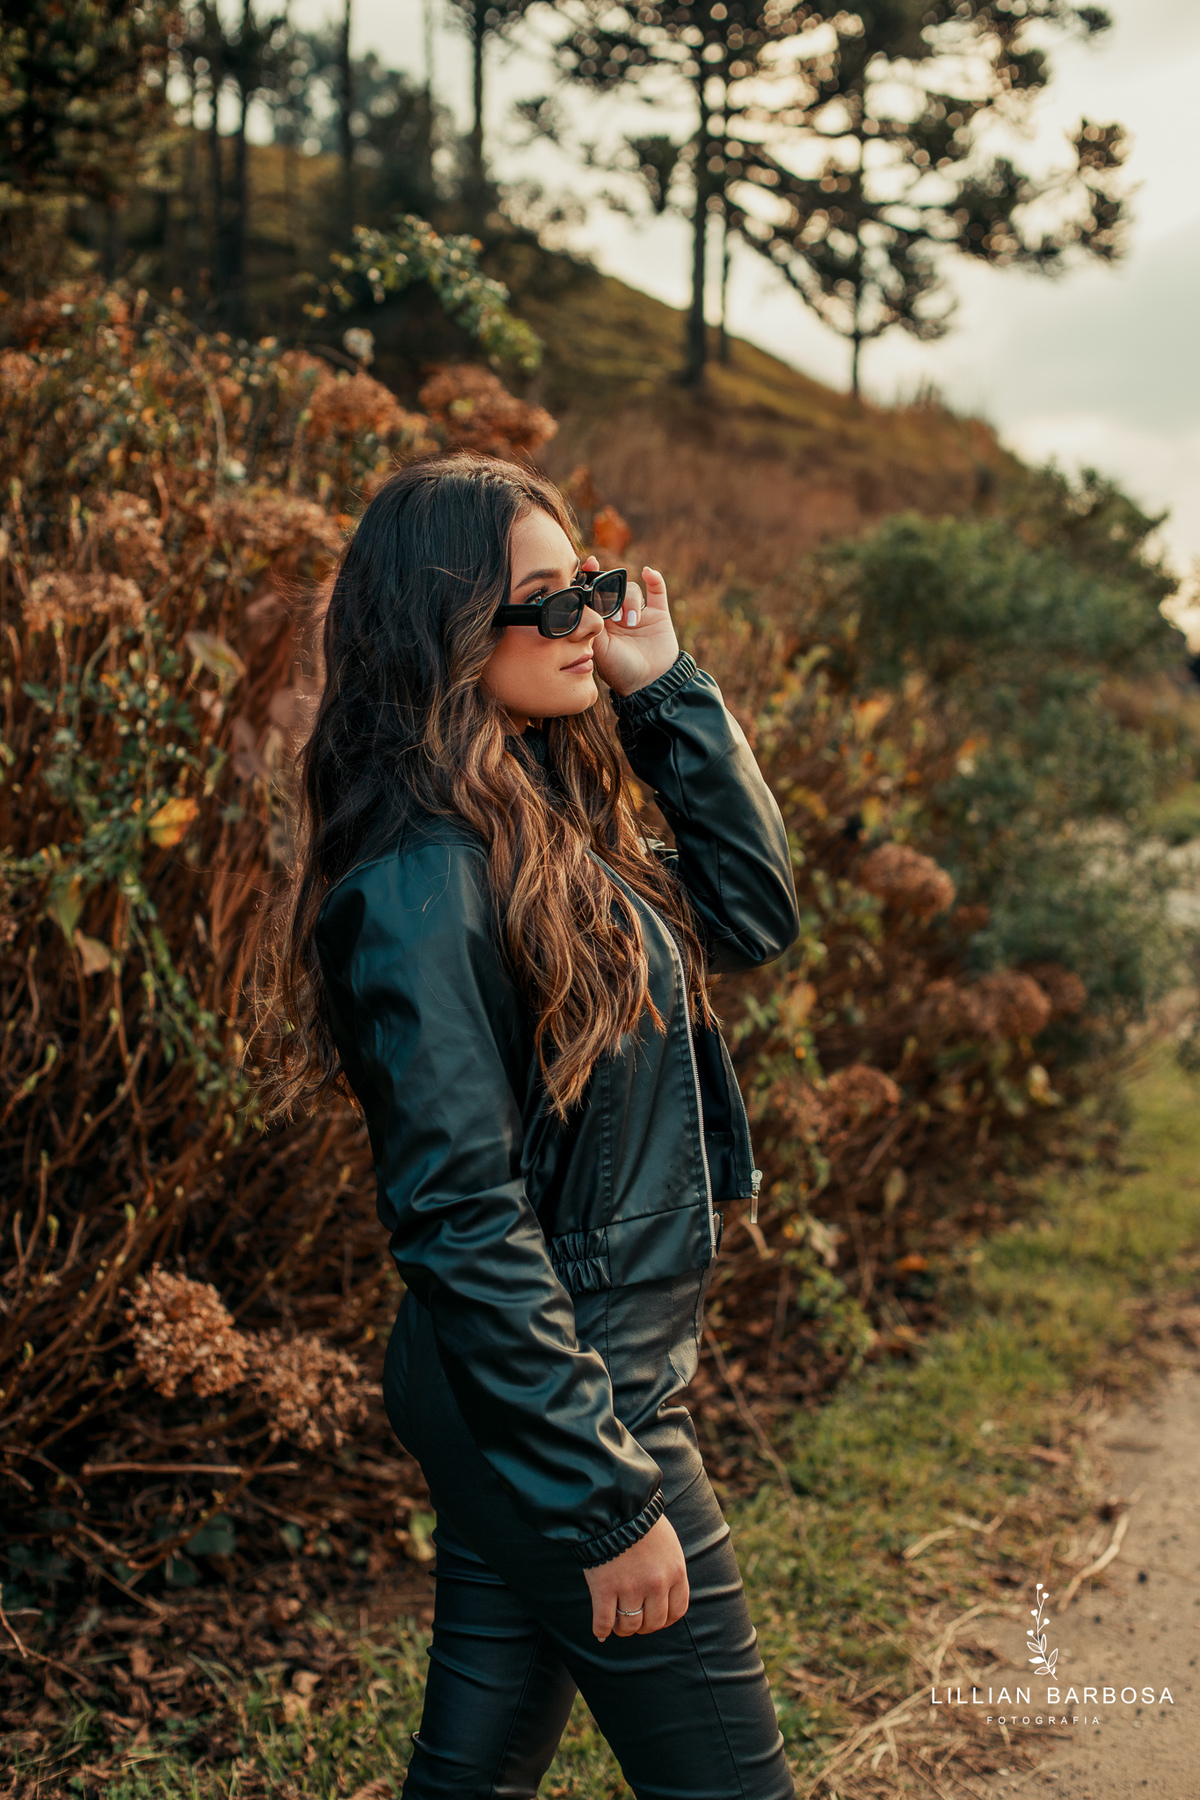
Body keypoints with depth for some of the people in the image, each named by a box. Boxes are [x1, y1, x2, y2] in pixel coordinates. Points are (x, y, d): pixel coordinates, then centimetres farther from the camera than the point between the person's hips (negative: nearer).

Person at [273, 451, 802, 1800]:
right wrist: (608, 1498, -19)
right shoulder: (427, 879, -21)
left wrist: (669, 689, 5)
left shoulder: (544, 818, 7)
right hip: (549, 1396, -9)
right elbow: (458, 1220, -23)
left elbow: (753, 914, 14)